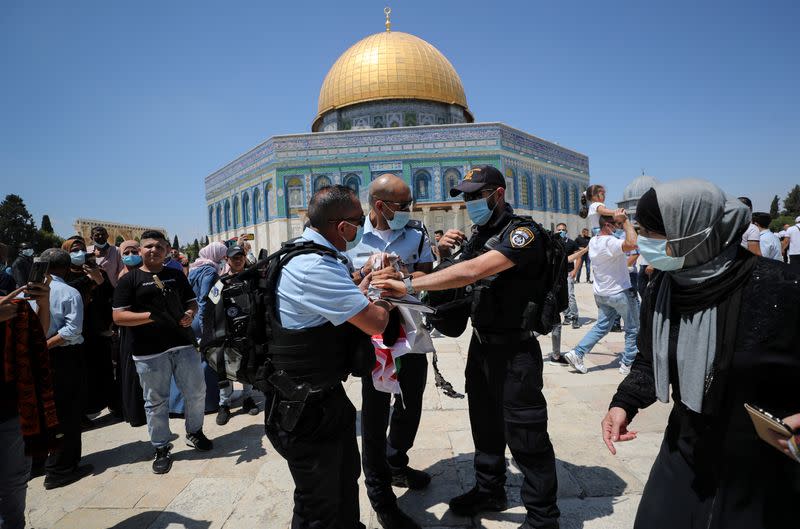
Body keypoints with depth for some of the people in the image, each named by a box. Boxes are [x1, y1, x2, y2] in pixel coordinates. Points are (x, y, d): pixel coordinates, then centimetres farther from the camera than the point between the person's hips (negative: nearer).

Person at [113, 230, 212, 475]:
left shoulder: (176, 275, 12)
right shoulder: (129, 280, 0)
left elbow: (191, 301, 17)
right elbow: (118, 316, -7)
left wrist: (189, 313, -6)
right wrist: (151, 316, -21)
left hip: (183, 344, 4)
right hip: (149, 351, -3)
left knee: (196, 392, 10)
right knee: (156, 401, 7)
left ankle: (194, 432, 33)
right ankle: (161, 448, 25)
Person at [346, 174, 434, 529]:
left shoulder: (417, 233, 2)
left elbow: (427, 277, -5)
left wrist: (391, 274, -21)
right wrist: (365, 273, -22)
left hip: (412, 335, 4)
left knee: (410, 407, 21)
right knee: (375, 416, 7)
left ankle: (396, 463, 49)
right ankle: (381, 497, 27)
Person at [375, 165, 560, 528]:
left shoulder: (522, 232, -17)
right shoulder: (479, 234, 10)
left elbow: (472, 272, -32)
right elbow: (463, 276, 19)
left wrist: (407, 286, -33)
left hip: (514, 348, -8)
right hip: (481, 342, 8)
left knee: (525, 434, 4)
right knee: (485, 422, 20)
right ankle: (489, 491, 41)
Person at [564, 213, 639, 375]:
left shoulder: (593, 241, 4)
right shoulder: (610, 242, -25)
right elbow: (631, 243, -43)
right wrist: (626, 221, -30)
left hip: (601, 293, 8)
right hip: (620, 293, -8)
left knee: (601, 327, 16)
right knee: (632, 330, 9)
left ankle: (577, 353, 7)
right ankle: (628, 364, 16)